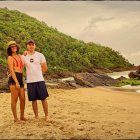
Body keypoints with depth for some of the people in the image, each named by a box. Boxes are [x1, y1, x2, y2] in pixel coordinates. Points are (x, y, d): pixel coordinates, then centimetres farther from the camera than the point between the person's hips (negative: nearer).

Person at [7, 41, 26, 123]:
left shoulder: (19, 56, 18)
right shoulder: (10, 58, -1)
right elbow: (12, 71, -9)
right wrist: (16, 82, -18)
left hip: (20, 79, 7)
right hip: (13, 79, -7)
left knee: (23, 99, 8)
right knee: (14, 100, -2)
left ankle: (22, 116, 22)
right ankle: (16, 118, 5)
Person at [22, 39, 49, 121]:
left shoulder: (40, 55, 2)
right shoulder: (24, 57, 5)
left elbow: (45, 68, 5)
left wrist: (38, 74, 7)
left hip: (40, 80, -1)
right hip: (30, 81, 1)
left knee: (43, 98, 2)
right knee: (34, 100, 7)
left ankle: (46, 115, 14)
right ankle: (36, 116, 18)